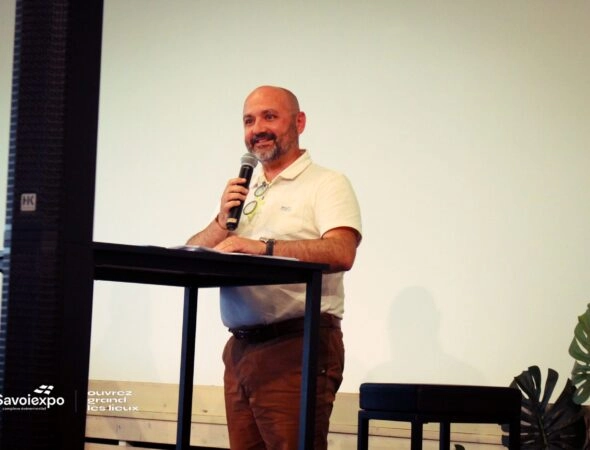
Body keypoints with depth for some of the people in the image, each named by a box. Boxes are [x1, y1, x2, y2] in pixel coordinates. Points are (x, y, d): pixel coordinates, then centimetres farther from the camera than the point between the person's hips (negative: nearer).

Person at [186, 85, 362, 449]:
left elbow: (341, 253, -19)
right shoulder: (242, 191, 20)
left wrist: (262, 248, -27)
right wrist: (223, 222, -4)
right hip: (241, 348, 6)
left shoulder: (327, 184, -1)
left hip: (298, 347, -6)